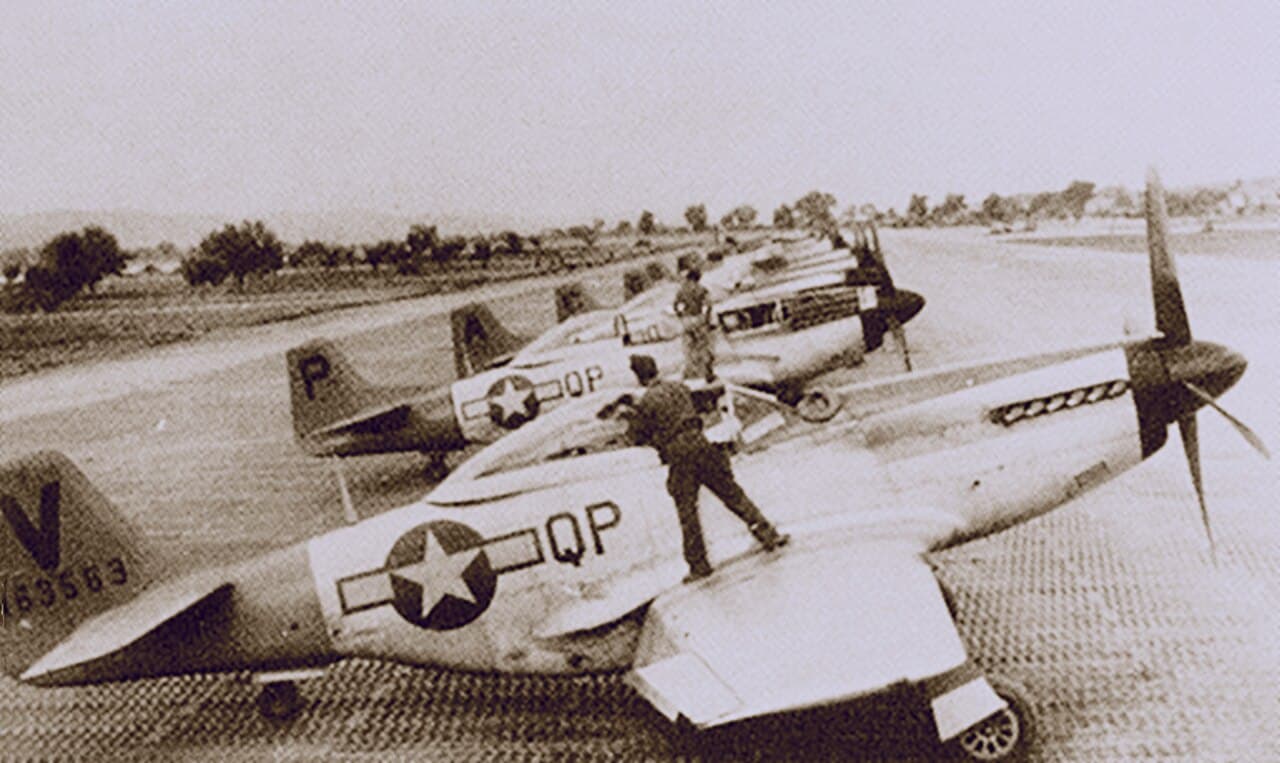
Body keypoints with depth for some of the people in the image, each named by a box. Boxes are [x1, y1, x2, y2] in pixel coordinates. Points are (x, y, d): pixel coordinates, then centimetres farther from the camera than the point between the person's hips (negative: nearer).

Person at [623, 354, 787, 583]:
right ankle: (767, 534, 15)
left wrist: (630, 422, 18)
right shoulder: (680, 387, 8)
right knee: (733, 494, 13)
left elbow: (637, 437, -3)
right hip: (701, 448, 4)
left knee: (687, 513, 6)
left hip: (679, 460, -4)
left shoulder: (646, 402, -10)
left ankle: (699, 565, 12)